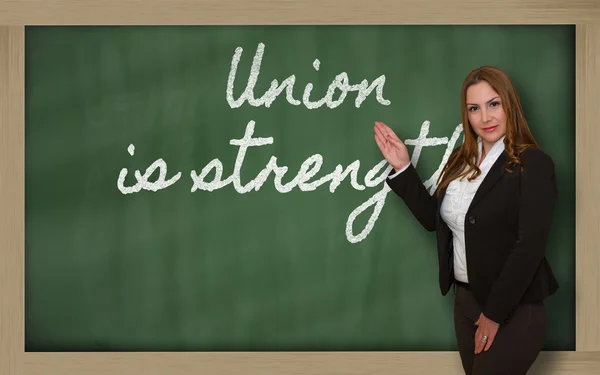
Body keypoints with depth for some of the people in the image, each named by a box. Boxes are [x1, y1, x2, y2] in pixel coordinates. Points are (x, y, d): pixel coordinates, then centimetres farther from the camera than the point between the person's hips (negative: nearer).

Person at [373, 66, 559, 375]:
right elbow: (432, 218, 11)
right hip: (465, 299, 7)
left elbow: (529, 247, -19)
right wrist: (402, 168, 1)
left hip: (514, 308, -7)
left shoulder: (534, 165, -15)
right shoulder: (461, 159, 6)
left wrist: (494, 313, -17)